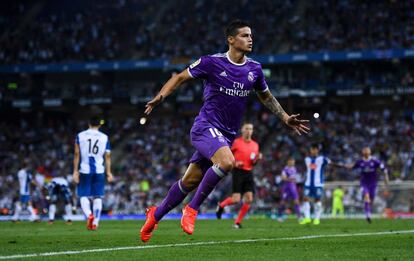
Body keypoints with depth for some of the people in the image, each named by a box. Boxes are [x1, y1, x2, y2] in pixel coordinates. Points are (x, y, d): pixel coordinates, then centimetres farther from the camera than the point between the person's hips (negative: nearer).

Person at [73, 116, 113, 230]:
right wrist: (109, 172, 10)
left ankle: (89, 215, -22)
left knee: (84, 196, 4)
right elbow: (107, 156, 5)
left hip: (85, 170, -1)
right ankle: (95, 222, 3)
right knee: (97, 197, 7)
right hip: (99, 171, 1)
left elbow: (77, 154, 2)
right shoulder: (104, 137, 5)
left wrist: (75, 171, 5)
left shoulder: (80, 136, 2)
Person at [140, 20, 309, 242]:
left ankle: (155, 215, 28)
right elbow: (180, 77, 0)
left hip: (227, 134, 6)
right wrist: (161, 96, -15)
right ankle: (192, 209, -16)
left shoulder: (254, 69, 6)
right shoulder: (211, 63, -9)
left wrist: (286, 119, 16)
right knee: (226, 161, -32)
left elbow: (266, 96, 23)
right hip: (206, 126, -6)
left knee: (190, 181, 8)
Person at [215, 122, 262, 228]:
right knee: (236, 199, -12)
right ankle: (221, 205, 19)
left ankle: (238, 222, 5)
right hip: (238, 172, -5)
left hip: (248, 173, 5)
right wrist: (234, 163, -15)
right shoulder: (236, 142, -3)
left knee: (249, 199, -5)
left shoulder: (255, 145, 12)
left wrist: (257, 159, -3)